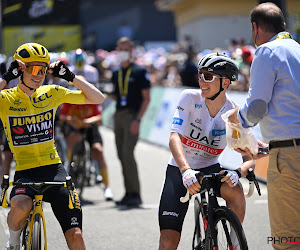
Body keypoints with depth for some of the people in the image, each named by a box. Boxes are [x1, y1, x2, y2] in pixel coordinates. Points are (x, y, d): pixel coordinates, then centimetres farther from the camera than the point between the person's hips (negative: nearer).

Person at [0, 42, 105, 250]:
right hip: (25, 171, -3)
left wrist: (70, 77, -2)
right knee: (21, 206, -37)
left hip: (54, 169, 3)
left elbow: (97, 98, 8)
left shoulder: (52, 93, 6)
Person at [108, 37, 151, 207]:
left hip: (132, 115, -7)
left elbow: (146, 98, -6)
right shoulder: (116, 73, 16)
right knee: (121, 155, 5)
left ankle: (136, 194, -15)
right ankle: (129, 193, 11)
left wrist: (138, 120, -16)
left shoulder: (140, 71, -2)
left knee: (128, 153, -17)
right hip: (118, 115, 7)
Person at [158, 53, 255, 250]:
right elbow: (174, 138, -26)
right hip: (180, 169, 0)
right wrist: (185, 170, -44)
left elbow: (250, 159, -16)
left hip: (211, 169, 1)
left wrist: (238, 172, -40)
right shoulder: (190, 98, -16)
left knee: (235, 192, -34)